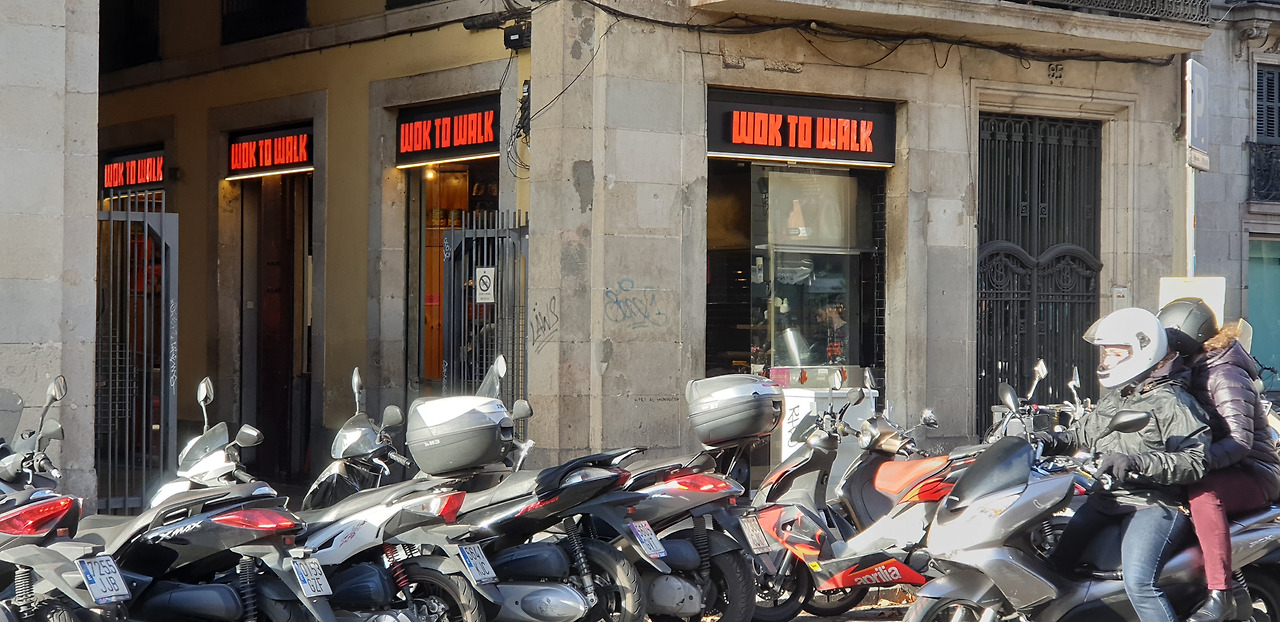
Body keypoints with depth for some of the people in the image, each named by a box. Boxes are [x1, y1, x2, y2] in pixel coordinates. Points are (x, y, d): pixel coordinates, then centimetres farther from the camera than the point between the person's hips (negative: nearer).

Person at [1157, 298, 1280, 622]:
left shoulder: (1225, 376, -17)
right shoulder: (1195, 370, 12)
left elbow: (1241, 440, -28)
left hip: (1254, 473, -10)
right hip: (1219, 470, 10)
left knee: (1203, 494, -38)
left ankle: (1220, 593, -41)